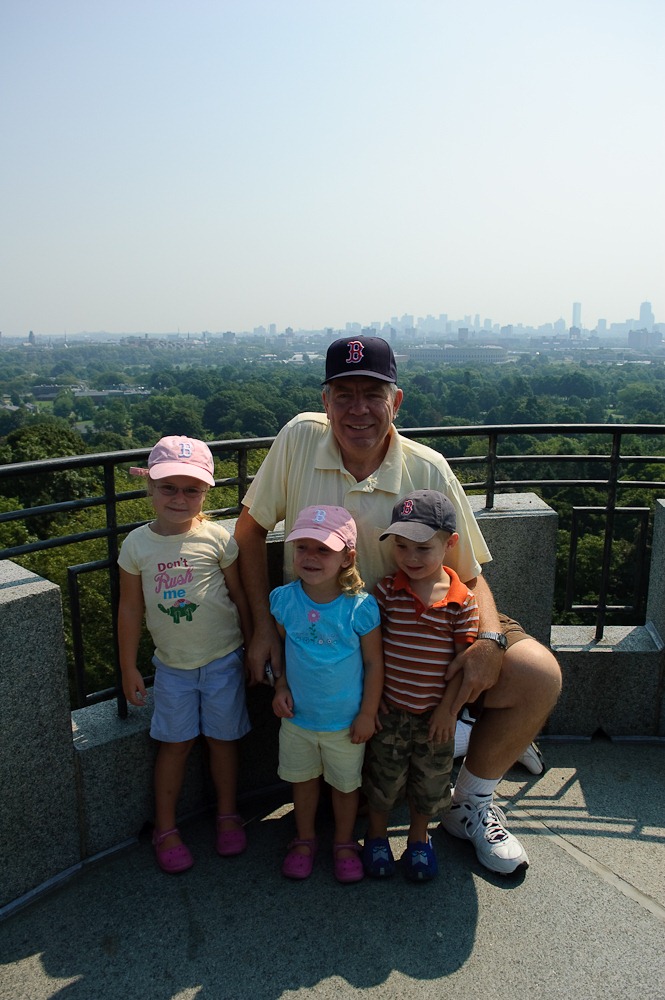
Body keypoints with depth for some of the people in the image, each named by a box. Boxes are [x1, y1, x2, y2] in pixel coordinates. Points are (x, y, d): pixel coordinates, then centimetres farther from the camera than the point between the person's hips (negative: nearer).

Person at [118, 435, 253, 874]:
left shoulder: (217, 537, -12)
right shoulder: (137, 544, -8)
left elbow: (240, 597, -2)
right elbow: (131, 609, 0)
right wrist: (129, 668, 3)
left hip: (222, 660, -1)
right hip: (172, 664, 1)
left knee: (223, 737, 13)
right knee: (176, 743, 11)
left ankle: (227, 814, 35)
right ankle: (166, 828, 30)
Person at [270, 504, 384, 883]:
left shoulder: (361, 606, -22)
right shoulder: (283, 599, -13)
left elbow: (374, 663, -11)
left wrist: (368, 713, -8)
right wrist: (281, 688, -5)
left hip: (346, 721, -2)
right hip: (298, 716, 2)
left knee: (345, 784, 19)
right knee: (303, 781, 23)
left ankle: (345, 843, 45)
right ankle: (305, 839, 48)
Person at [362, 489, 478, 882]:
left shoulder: (462, 601, -13)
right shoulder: (387, 590, -12)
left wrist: (448, 708, -7)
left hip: (435, 712, 0)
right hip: (389, 707, 0)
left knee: (430, 779, 18)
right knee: (383, 775, 16)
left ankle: (419, 838, 42)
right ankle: (377, 835, 41)